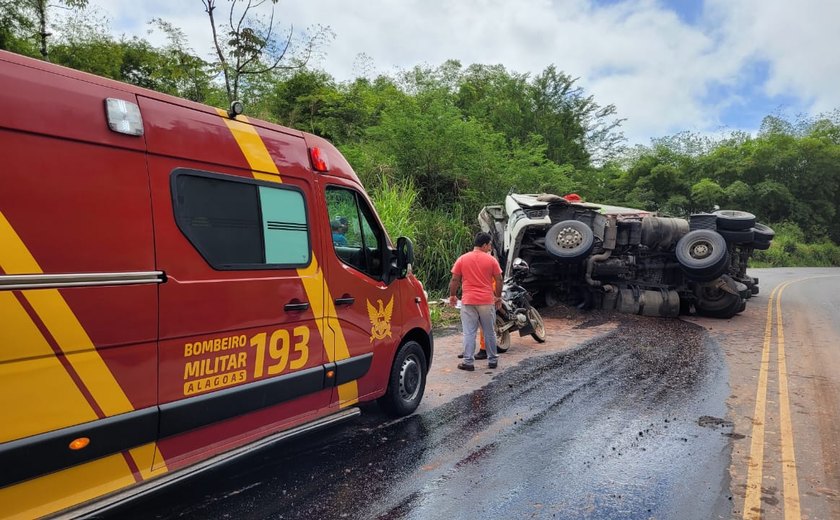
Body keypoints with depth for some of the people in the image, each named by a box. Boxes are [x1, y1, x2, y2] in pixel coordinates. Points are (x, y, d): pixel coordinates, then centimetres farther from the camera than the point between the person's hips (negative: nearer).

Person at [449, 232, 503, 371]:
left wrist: (452, 295, 12)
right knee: (489, 332, 12)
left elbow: (454, 280, 1)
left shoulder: (462, 259, 1)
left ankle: (468, 362, 2)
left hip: (468, 301, 0)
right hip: (487, 301, 1)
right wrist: (498, 297, 14)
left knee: (469, 332, 2)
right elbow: (499, 280, 2)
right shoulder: (491, 260, 1)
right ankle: (492, 360, 21)